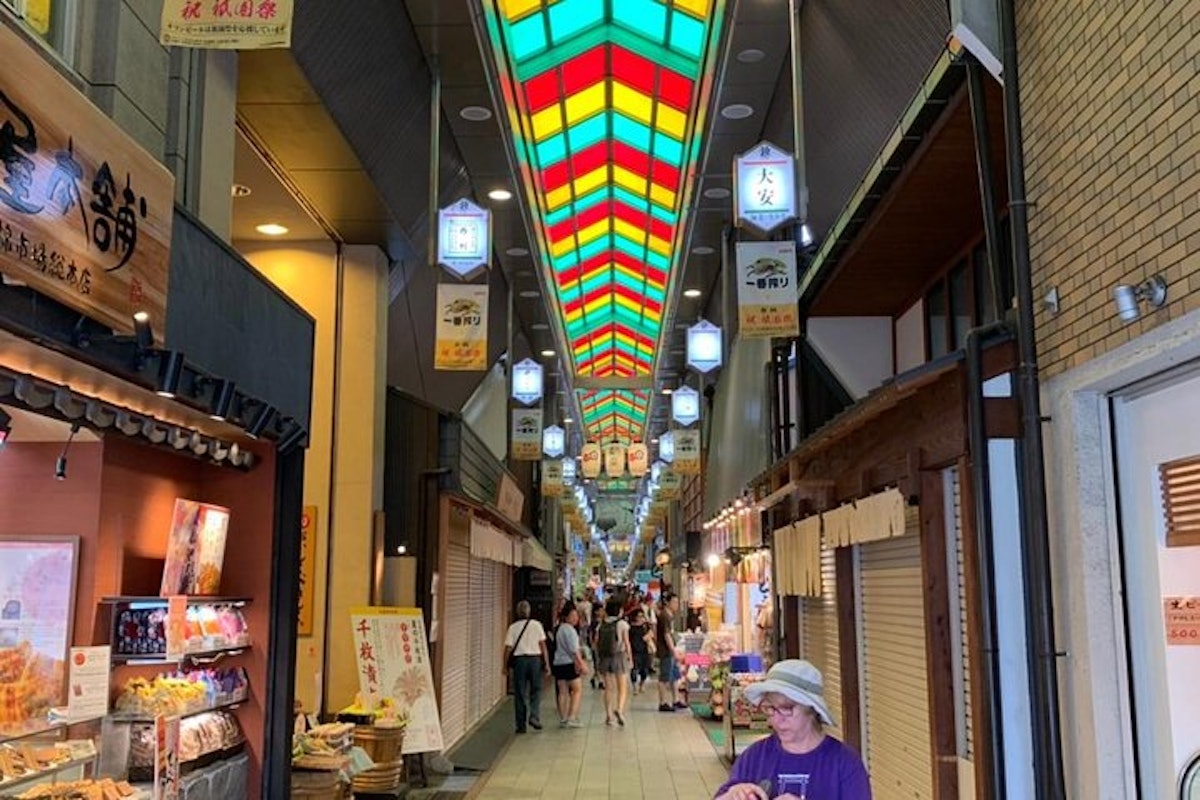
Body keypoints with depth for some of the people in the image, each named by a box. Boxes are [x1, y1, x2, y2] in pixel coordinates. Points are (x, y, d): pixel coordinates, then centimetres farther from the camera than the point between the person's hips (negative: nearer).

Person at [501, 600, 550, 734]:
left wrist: (505, 665, 7)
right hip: (535, 659, 0)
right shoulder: (536, 625, 0)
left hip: (519, 660, 0)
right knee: (536, 690, 14)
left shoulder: (513, 627, -1)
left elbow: (508, 648, -3)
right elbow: (543, 645, -1)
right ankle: (534, 716, -4)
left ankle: (521, 725, 9)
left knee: (519, 694, 7)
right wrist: (547, 663, 3)